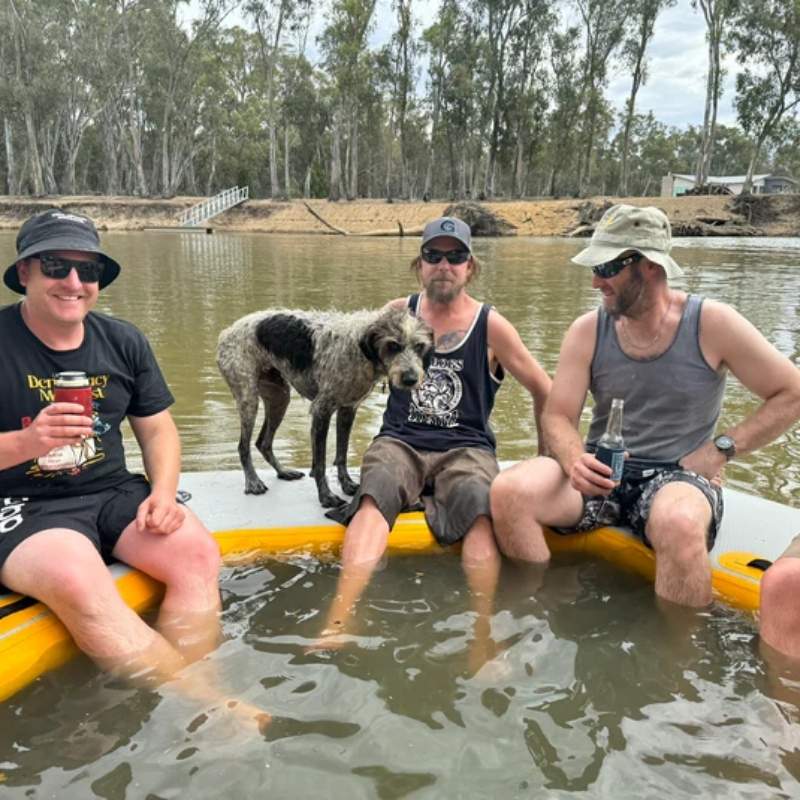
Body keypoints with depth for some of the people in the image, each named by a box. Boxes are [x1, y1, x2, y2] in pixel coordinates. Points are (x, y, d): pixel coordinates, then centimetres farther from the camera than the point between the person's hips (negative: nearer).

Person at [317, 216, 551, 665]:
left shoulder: (491, 326, 5)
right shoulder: (398, 314, 11)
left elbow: (544, 391, 11)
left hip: (466, 448, -1)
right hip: (400, 442, 1)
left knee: (479, 505, -35)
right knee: (377, 494, -33)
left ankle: (484, 634, -43)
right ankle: (339, 621, -47)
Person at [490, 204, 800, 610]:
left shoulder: (711, 323, -5)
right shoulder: (587, 330, 1)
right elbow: (557, 416, -2)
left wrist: (721, 448, -9)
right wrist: (575, 462, -23)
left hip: (680, 478, -2)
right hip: (602, 473, 3)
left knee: (679, 524, -39)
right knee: (509, 491, -24)